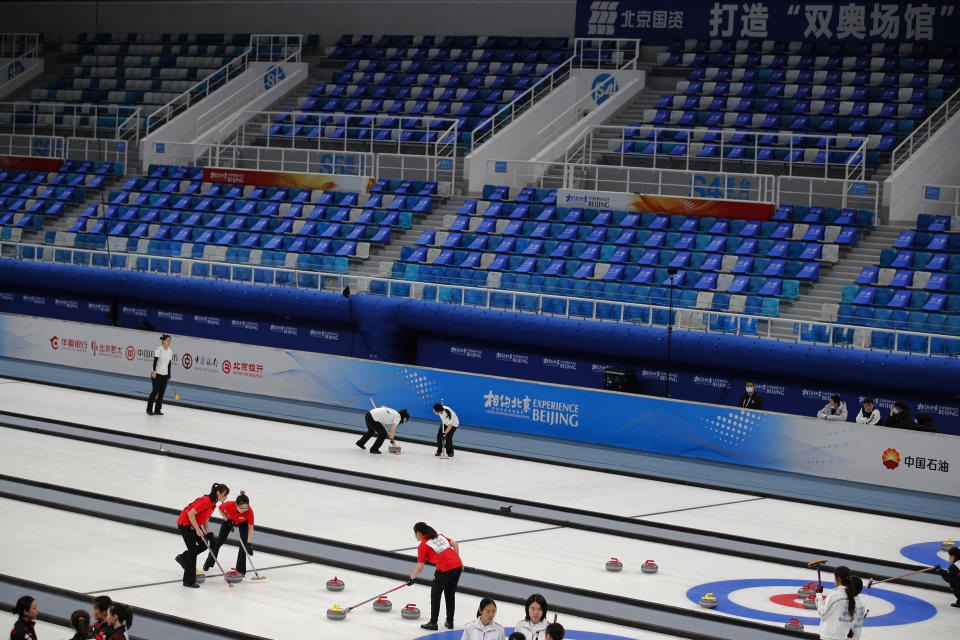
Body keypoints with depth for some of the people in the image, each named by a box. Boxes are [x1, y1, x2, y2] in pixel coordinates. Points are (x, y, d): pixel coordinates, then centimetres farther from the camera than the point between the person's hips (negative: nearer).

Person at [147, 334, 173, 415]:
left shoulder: (170, 351, 9)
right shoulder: (159, 349, -9)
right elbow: (155, 360, -16)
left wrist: (169, 376, 14)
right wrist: (154, 371, -27)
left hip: (165, 375, 6)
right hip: (156, 373, -6)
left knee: (161, 392, 3)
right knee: (155, 390, -8)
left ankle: (157, 410, 9)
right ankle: (149, 409, 2)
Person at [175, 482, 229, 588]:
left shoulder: (213, 503, 6)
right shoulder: (206, 501, -25)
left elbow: (205, 520, 12)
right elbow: (191, 513, -29)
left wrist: (209, 534, 1)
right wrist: (197, 529, -27)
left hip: (194, 524, 9)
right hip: (185, 523, -9)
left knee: (204, 545, 10)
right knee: (193, 549, -8)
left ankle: (183, 558, 31)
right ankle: (189, 581, -1)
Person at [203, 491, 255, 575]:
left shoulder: (249, 511, -42)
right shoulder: (229, 505, -41)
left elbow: (250, 528, -33)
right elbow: (220, 509, -15)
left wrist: (249, 543, -38)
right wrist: (227, 519, -24)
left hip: (243, 523, -1)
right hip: (230, 520, 1)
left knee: (244, 542, -15)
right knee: (220, 540, 11)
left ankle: (240, 569, -2)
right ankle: (209, 562, 33)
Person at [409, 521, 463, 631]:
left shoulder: (423, 546, 2)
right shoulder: (439, 536, 21)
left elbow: (419, 567, 1)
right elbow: (454, 543, 11)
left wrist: (411, 578, 15)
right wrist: (456, 560, 15)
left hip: (445, 569, -7)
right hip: (458, 565, 7)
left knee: (435, 594, 13)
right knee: (450, 593, 22)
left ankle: (433, 623, 19)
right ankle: (450, 622, 28)